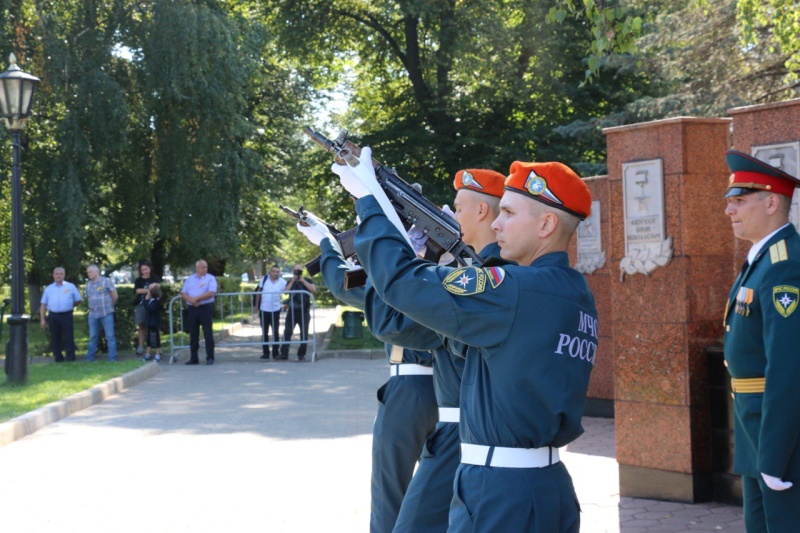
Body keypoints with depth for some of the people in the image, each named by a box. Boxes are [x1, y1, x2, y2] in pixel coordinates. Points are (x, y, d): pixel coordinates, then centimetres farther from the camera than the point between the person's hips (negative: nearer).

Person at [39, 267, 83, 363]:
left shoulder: (71, 287, 7)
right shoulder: (48, 289, 11)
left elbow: (78, 300, 13)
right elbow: (43, 305, 9)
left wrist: (68, 307, 10)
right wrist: (42, 319, 2)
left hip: (66, 316, -2)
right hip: (53, 316, 2)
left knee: (69, 338, -5)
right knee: (55, 339, 5)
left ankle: (71, 358, -2)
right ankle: (58, 357, 13)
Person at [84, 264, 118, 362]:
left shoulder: (106, 281, -4)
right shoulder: (88, 284, 11)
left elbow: (115, 296, 0)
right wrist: (91, 307, 14)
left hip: (106, 314, -5)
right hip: (93, 315, 5)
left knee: (110, 336, -3)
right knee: (93, 337, 9)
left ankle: (112, 358, 0)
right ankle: (90, 358, 14)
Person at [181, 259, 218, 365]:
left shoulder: (210, 279, 1)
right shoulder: (190, 279, 14)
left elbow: (211, 293, -13)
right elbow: (183, 294, 7)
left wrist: (197, 298, -14)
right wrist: (191, 300, -12)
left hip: (206, 308, -4)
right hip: (192, 308, 4)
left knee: (208, 333, -5)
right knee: (193, 334, 7)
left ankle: (210, 357, -1)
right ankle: (193, 358, 13)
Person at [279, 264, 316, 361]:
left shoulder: (307, 281, 9)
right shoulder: (290, 282, 14)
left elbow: (314, 290, -9)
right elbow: (285, 292, -3)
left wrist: (303, 281, -11)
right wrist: (292, 281, -8)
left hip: (304, 312, -1)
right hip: (292, 311, 1)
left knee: (304, 334, 2)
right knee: (287, 332, -4)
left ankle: (301, 354, 9)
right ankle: (284, 354, -2)